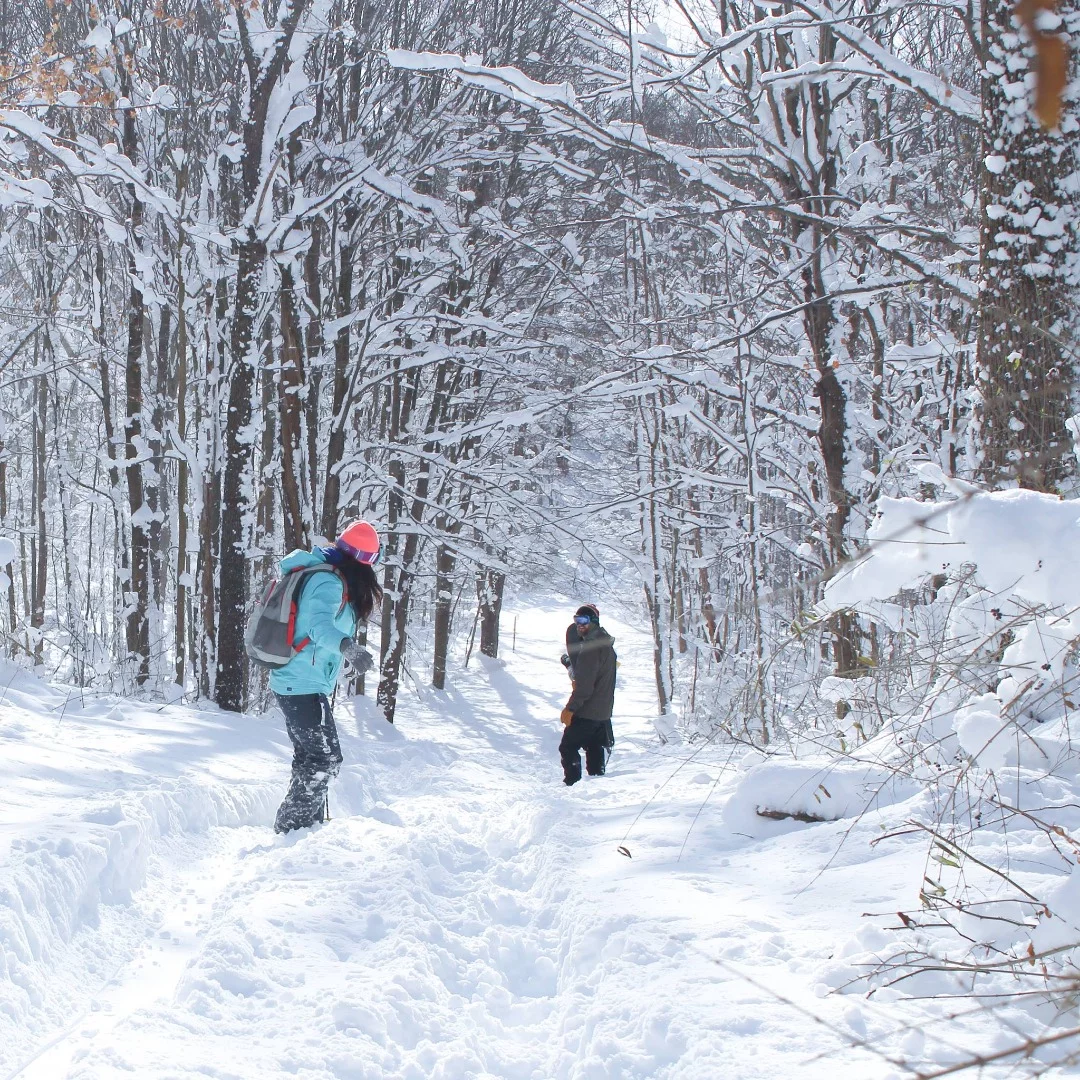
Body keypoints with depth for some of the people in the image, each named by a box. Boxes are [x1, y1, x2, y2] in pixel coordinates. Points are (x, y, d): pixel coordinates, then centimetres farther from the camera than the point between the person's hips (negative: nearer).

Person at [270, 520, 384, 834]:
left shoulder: (314, 571, 12)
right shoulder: (330, 581, -18)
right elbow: (320, 623, -37)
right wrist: (347, 647, -55)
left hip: (288, 681, 10)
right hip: (305, 685, -10)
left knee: (310, 755, 19)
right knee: (325, 758, -5)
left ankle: (304, 825, 29)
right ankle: (292, 827, -4)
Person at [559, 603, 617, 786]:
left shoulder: (591, 647, -19)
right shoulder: (606, 644, 13)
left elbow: (584, 684, -22)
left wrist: (570, 708, -19)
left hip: (587, 711, -9)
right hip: (603, 711, 9)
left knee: (568, 748, -3)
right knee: (595, 750, 15)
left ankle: (573, 784, -6)